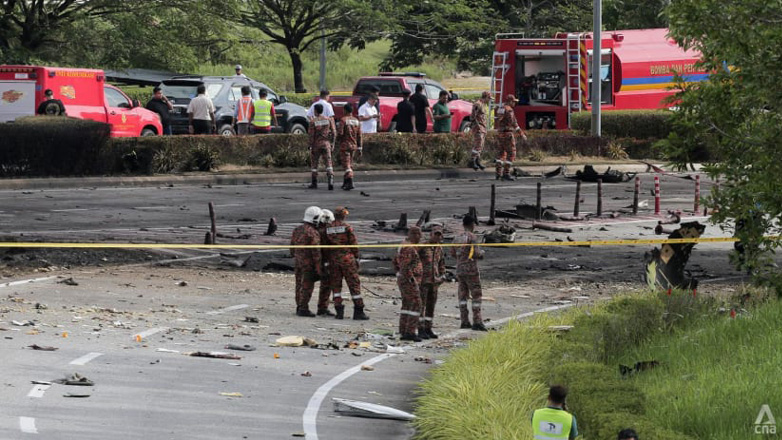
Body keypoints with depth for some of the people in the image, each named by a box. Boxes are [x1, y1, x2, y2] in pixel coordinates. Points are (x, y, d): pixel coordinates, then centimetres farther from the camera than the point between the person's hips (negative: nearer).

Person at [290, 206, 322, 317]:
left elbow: (292, 247, 16)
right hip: (308, 263, -8)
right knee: (307, 286, -3)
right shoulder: (313, 233, -16)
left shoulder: (297, 229, 8)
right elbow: (316, 251, -17)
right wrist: (318, 267, -14)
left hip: (298, 261, 8)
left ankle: (299, 308, 20)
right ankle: (303, 309, -3)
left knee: (299, 285, 14)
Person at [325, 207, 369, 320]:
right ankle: (358, 312, -1)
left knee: (336, 285, 10)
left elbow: (327, 245, 8)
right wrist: (356, 258, 4)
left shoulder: (328, 229, 3)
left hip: (334, 259, 4)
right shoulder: (347, 228, -9)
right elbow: (354, 244, -7)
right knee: (354, 284, 1)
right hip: (347, 259, -4)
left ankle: (339, 311, 4)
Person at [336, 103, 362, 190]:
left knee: (346, 165, -8)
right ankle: (345, 183, 26)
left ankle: (350, 183, -21)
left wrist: (338, 141, 7)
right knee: (349, 164, 17)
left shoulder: (343, 120, -11)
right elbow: (359, 136, 7)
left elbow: (340, 133, -15)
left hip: (344, 145, -6)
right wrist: (359, 149, 10)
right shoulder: (357, 121, 6)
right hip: (353, 145, 6)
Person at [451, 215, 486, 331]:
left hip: (459, 270, 7)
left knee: (463, 295, 10)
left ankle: (464, 321, 7)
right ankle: (477, 322, -9)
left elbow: (453, 253, 17)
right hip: (471, 270, -7)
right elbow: (475, 253, -16)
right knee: (476, 295, -3)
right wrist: (481, 252, 5)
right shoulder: (471, 236, -12)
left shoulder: (457, 238, 9)